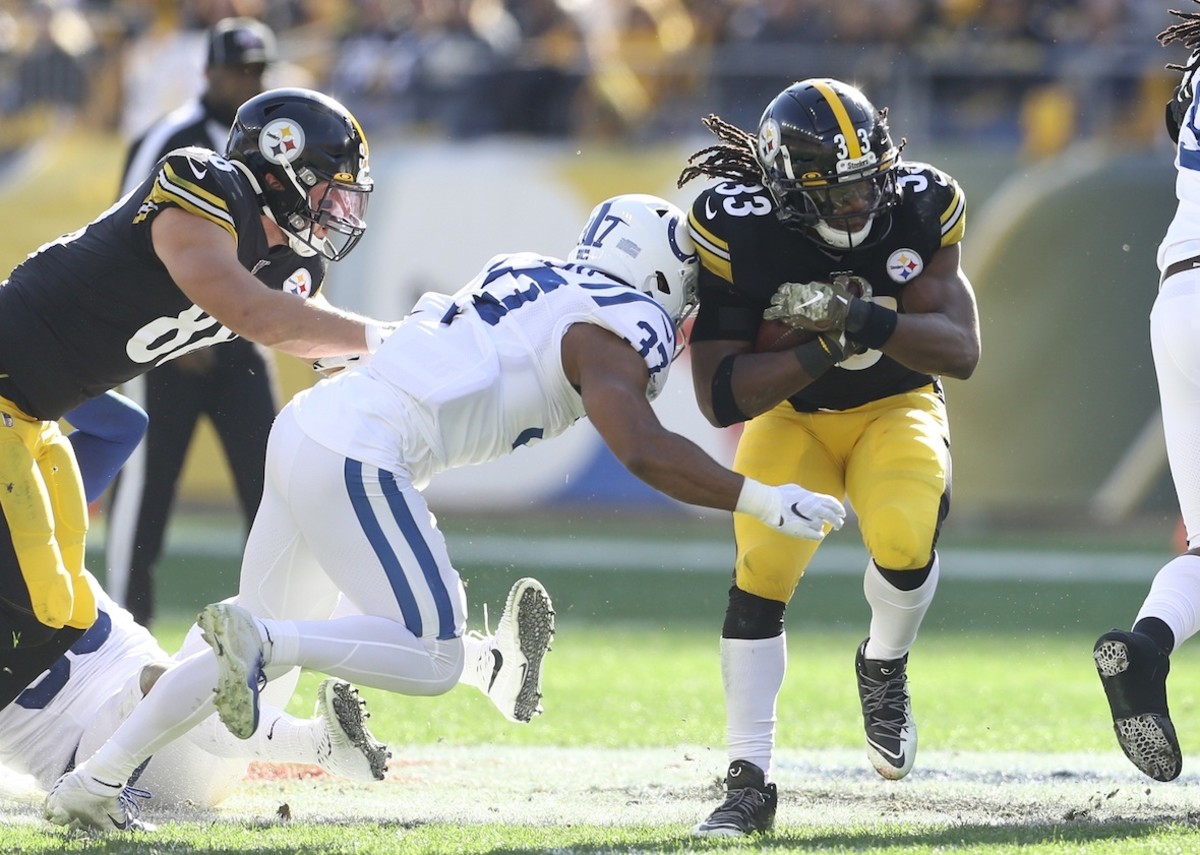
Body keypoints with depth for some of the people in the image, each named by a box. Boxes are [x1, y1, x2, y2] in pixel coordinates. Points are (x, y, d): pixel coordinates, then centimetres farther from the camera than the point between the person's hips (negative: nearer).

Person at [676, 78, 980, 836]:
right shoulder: (738, 230, -25)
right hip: (788, 415, 0)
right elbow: (722, 397, -25)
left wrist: (859, 317, -39)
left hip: (896, 410, 0)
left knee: (905, 544, -29)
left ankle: (885, 668, 5)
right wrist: (823, 346, -36)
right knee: (761, 574, -20)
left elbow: (961, 351, -24)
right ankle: (750, 784, -7)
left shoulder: (920, 207, -20)